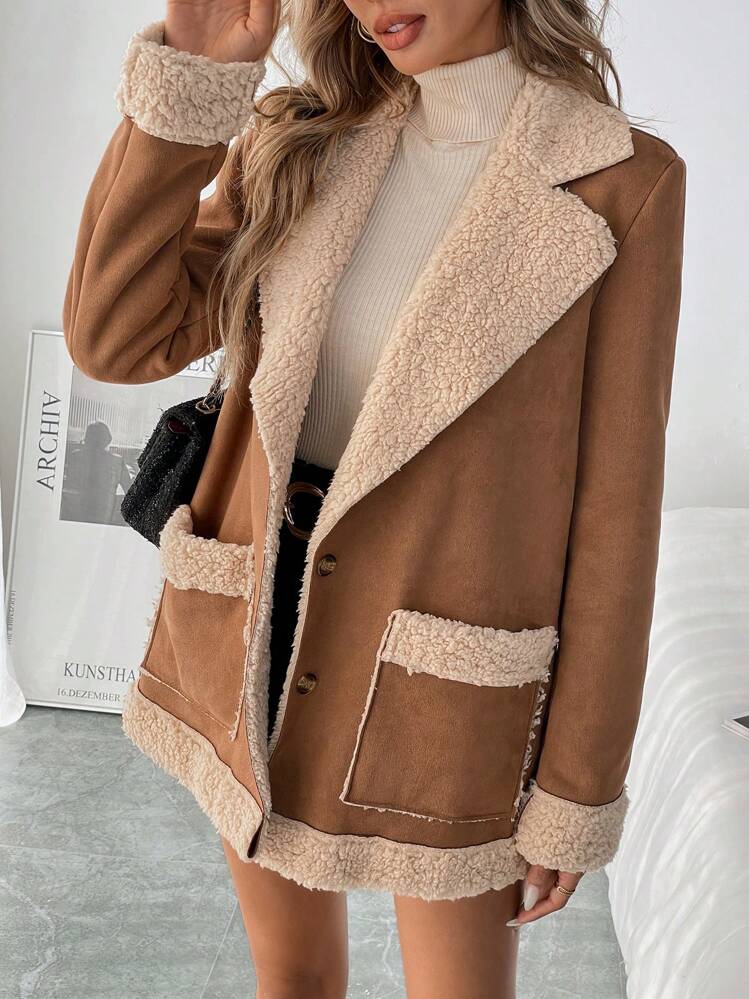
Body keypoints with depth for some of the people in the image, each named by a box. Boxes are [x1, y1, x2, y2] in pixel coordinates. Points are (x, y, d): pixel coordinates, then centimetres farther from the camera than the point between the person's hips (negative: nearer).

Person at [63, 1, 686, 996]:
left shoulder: (621, 184, -11)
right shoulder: (299, 145, 1)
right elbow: (117, 339, -8)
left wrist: (576, 795, -6)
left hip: (440, 677, -3)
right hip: (268, 617, 4)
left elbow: (610, 502, -9)